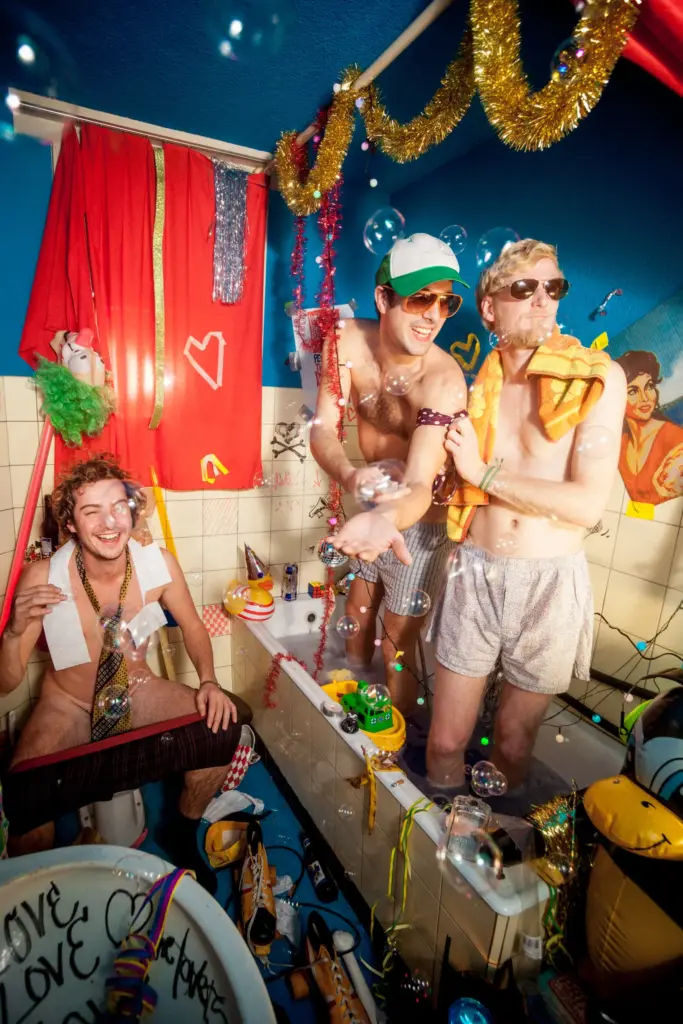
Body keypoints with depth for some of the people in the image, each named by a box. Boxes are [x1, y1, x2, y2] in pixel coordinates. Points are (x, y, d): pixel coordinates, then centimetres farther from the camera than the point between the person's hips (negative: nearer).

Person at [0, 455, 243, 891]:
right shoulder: (43, 578, -22)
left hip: (138, 691, 2)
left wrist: (209, 682, -14)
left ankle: (184, 840, 14)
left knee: (222, 728, -16)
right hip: (67, 707, -1)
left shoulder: (157, 563, -18)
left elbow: (192, 625, -1)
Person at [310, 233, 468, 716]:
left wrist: (386, 519, -61)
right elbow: (323, 428, -17)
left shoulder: (444, 380, -30)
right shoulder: (349, 341, -15)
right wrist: (351, 474, -38)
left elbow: (420, 485, -37)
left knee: (397, 643, 5)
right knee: (358, 610, 23)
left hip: (416, 516, -5)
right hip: (370, 501, 6)